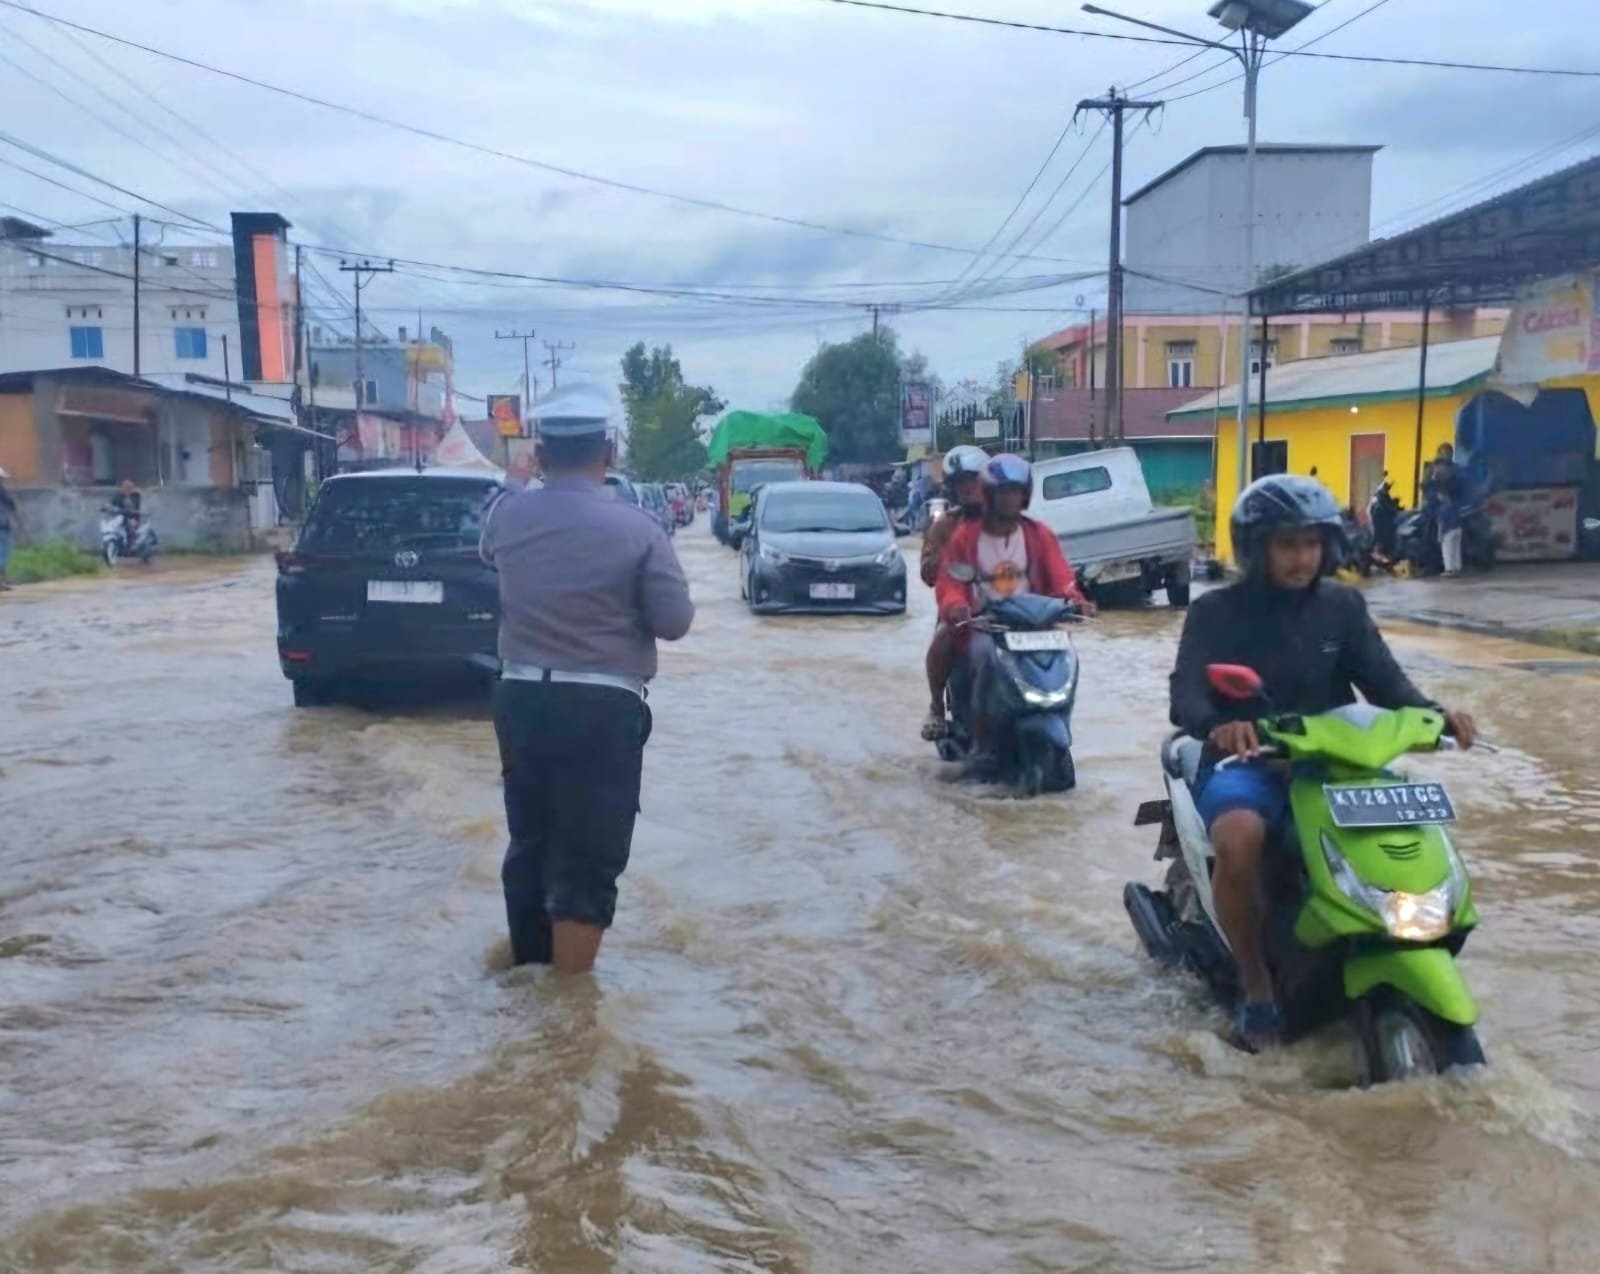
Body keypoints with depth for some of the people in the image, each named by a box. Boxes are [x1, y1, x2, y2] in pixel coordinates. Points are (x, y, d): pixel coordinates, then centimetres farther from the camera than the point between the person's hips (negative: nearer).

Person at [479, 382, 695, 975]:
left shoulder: (507, 514, 1)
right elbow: (674, 622, -7)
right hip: (603, 706, -5)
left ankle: (527, 968, 35)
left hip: (522, 697, 5)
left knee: (529, 840, 19)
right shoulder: (636, 527, -12)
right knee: (588, 859, 1)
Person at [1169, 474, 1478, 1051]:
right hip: (1246, 763, -4)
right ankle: (1256, 983, -13)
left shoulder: (1343, 606, 7)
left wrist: (1433, 713, -21)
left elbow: (1384, 679, 1)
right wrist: (1217, 725, -41)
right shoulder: (1214, 613, -5)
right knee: (1239, 841, -35)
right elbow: (1186, 695, -18)